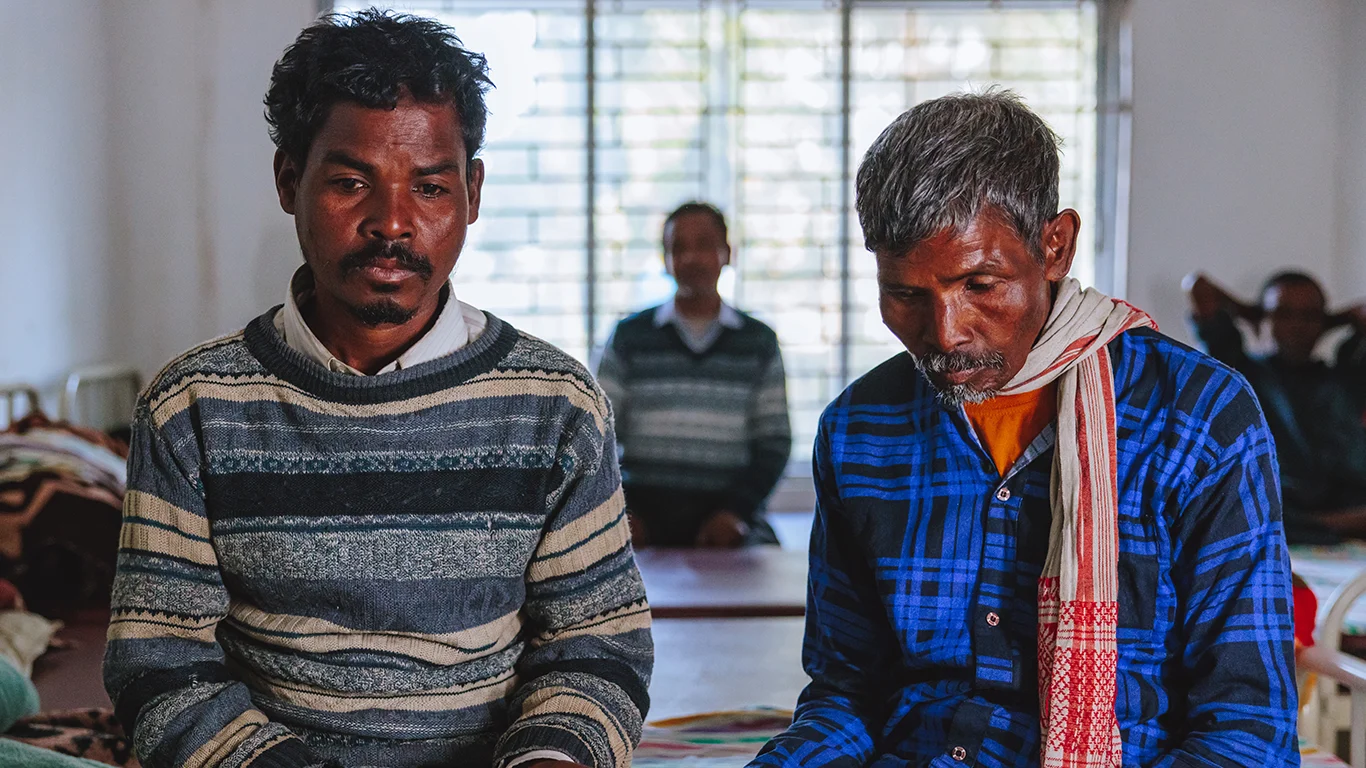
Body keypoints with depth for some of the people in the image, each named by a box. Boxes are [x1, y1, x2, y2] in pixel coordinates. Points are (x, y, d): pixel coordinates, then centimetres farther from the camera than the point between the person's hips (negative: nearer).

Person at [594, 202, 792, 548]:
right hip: (644, 508, -1)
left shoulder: (759, 342, 12)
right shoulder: (630, 337, 10)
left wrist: (737, 510, -8)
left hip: (726, 511, 1)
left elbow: (774, 441, 9)